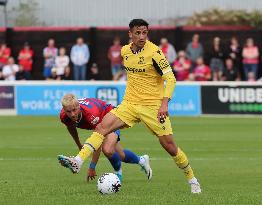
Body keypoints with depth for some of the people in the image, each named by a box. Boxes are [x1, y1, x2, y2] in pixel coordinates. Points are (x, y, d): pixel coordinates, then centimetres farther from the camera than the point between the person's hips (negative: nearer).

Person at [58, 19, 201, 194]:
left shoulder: (154, 52, -13)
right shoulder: (125, 51, 5)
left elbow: (170, 78, -15)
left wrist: (165, 102, -26)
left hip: (153, 106, -5)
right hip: (129, 104, 5)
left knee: (169, 145, -3)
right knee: (102, 127, -15)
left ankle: (192, 180, 15)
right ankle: (77, 162, -23)